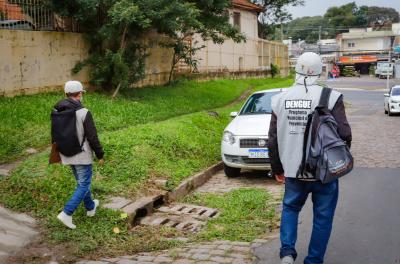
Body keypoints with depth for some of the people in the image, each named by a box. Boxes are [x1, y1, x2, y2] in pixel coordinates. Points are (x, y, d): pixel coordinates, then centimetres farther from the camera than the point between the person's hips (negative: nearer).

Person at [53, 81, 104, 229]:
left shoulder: (56, 111, -2)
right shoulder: (84, 113, -21)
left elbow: (54, 135, 8)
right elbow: (92, 137, -17)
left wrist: (57, 153, 22)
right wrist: (100, 155, -6)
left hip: (67, 154, 7)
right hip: (82, 155, -7)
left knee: (82, 182, 23)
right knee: (84, 185, 4)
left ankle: (90, 207, 39)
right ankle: (67, 213, -6)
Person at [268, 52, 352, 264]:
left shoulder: (281, 99, 0)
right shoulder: (330, 97, -12)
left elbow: (273, 140, 5)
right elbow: (344, 135, -13)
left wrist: (277, 169, 16)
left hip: (293, 171, 3)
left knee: (290, 208, 23)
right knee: (322, 217, 13)